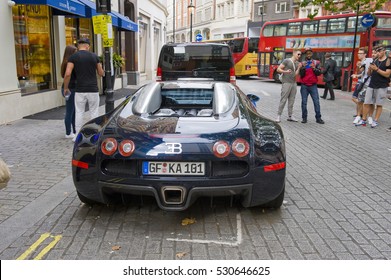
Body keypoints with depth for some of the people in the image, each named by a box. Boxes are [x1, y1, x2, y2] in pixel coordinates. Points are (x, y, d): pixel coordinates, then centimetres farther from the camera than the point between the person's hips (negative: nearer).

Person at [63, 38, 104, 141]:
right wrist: (100, 67, 30)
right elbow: (101, 73, 9)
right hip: (93, 90, 1)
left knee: (79, 113, 9)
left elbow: (67, 74, -11)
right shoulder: (94, 56, 2)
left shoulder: (73, 57, -3)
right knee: (94, 112, 10)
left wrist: (66, 87, 3)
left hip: (80, 90, 0)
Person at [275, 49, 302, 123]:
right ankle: (279, 116, -1)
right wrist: (285, 71, -21)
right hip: (286, 83, -6)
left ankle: (290, 116, 13)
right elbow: (278, 69, -6)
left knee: (291, 101, 7)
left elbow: (295, 74, 10)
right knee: (283, 100, -7)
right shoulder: (286, 61, -3)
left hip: (294, 83, 6)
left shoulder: (298, 63, 15)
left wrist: (299, 68, -4)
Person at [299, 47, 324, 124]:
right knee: (304, 102, 0)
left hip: (313, 86, 0)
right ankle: (304, 118, 7)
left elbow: (319, 73, -2)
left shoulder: (316, 62, 6)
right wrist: (303, 67, -18)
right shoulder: (302, 63, 5)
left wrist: (314, 68, -19)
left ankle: (318, 118, 2)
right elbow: (301, 75, -3)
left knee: (316, 102, -3)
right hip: (304, 86, 0)